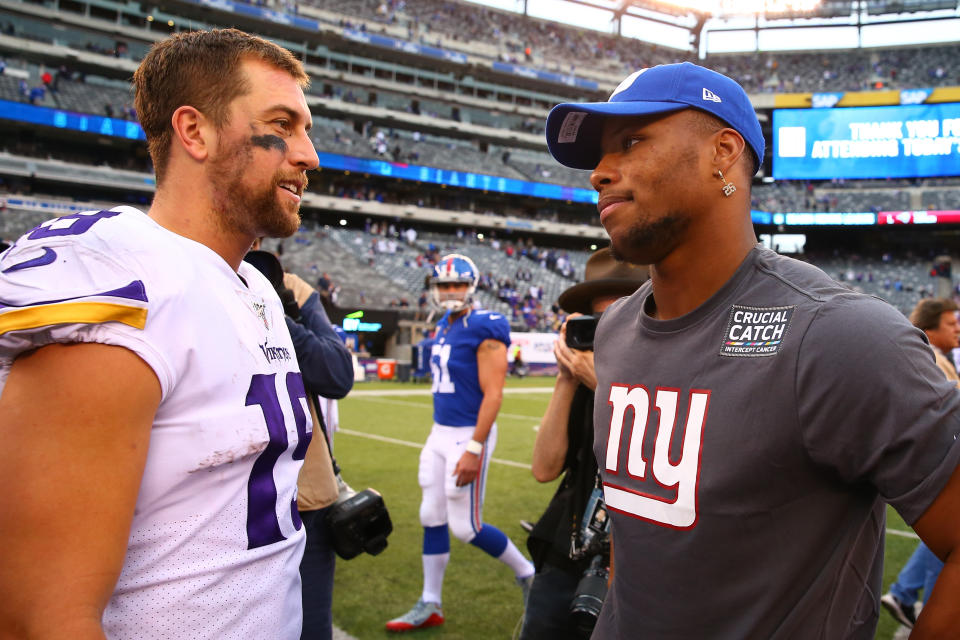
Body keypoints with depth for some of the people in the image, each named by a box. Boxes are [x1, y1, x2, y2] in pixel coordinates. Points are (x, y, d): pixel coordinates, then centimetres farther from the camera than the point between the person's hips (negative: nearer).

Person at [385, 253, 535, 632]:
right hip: (440, 433, 9)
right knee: (432, 517, 12)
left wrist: (474, 449, -23)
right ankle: (430, 605, 24)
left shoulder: (484, 331, -16)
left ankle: (526, 572, 22)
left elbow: (493, 395, -19)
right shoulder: (443, 329, 10)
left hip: (469, 436, -9)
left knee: (465, 527, -2)